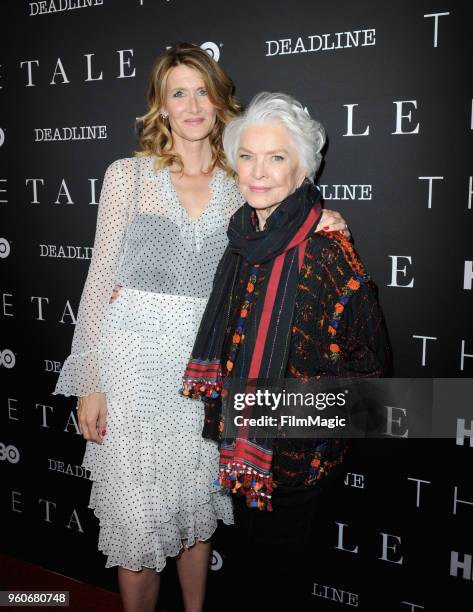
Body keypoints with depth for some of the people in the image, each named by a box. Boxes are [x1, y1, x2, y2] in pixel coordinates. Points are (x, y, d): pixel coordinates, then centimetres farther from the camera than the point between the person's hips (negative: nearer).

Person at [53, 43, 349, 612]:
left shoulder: (240, 186, 7)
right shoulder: (128, 175, 1)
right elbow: (101, 278, -1)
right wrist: (89, 382, -4)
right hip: (135, 358, -2)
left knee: (196, 511, 15)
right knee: (138, 520, 5)